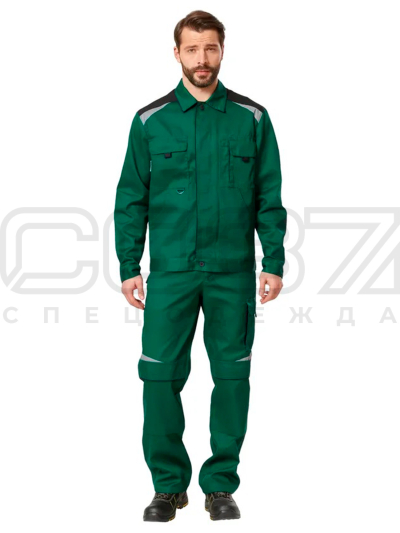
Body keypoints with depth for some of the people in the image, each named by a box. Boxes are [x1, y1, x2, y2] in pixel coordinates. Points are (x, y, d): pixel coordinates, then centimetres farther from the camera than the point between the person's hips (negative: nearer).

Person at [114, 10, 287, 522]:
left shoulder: (252, 118, 3)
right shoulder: (150, 120, 3)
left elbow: (269, 197, 4)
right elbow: (131, 200, 5)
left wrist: (274, 262, -2)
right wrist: (128, 267, -1)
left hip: (234, 273, 0)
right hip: (171, 270, 0)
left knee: (231, 377, 4)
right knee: (161, 375, 0)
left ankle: (222, 484, 17)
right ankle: (169, 484, 14)